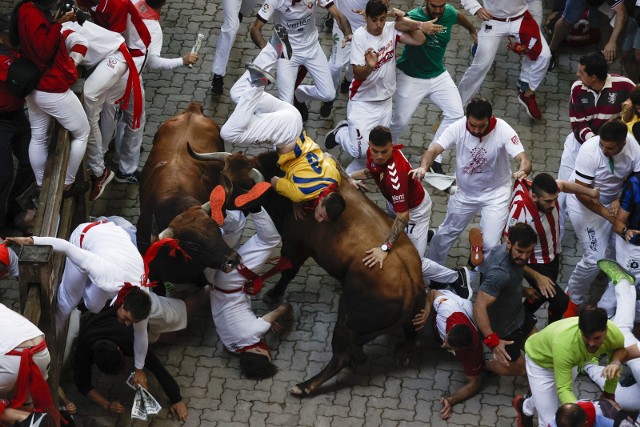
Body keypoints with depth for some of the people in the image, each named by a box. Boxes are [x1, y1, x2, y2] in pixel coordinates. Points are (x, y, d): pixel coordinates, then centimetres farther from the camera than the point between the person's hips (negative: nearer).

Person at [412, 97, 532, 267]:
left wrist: (522, 171, -60)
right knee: (446, 234, 19)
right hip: (465, 192, 2)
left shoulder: (503, 130, -28)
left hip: (496, 193, -2)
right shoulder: (458, 128, -22)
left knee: (490, 244, -8)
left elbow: (523, 159, -35)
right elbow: (434, 150, -29)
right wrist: (423, 167, -51)